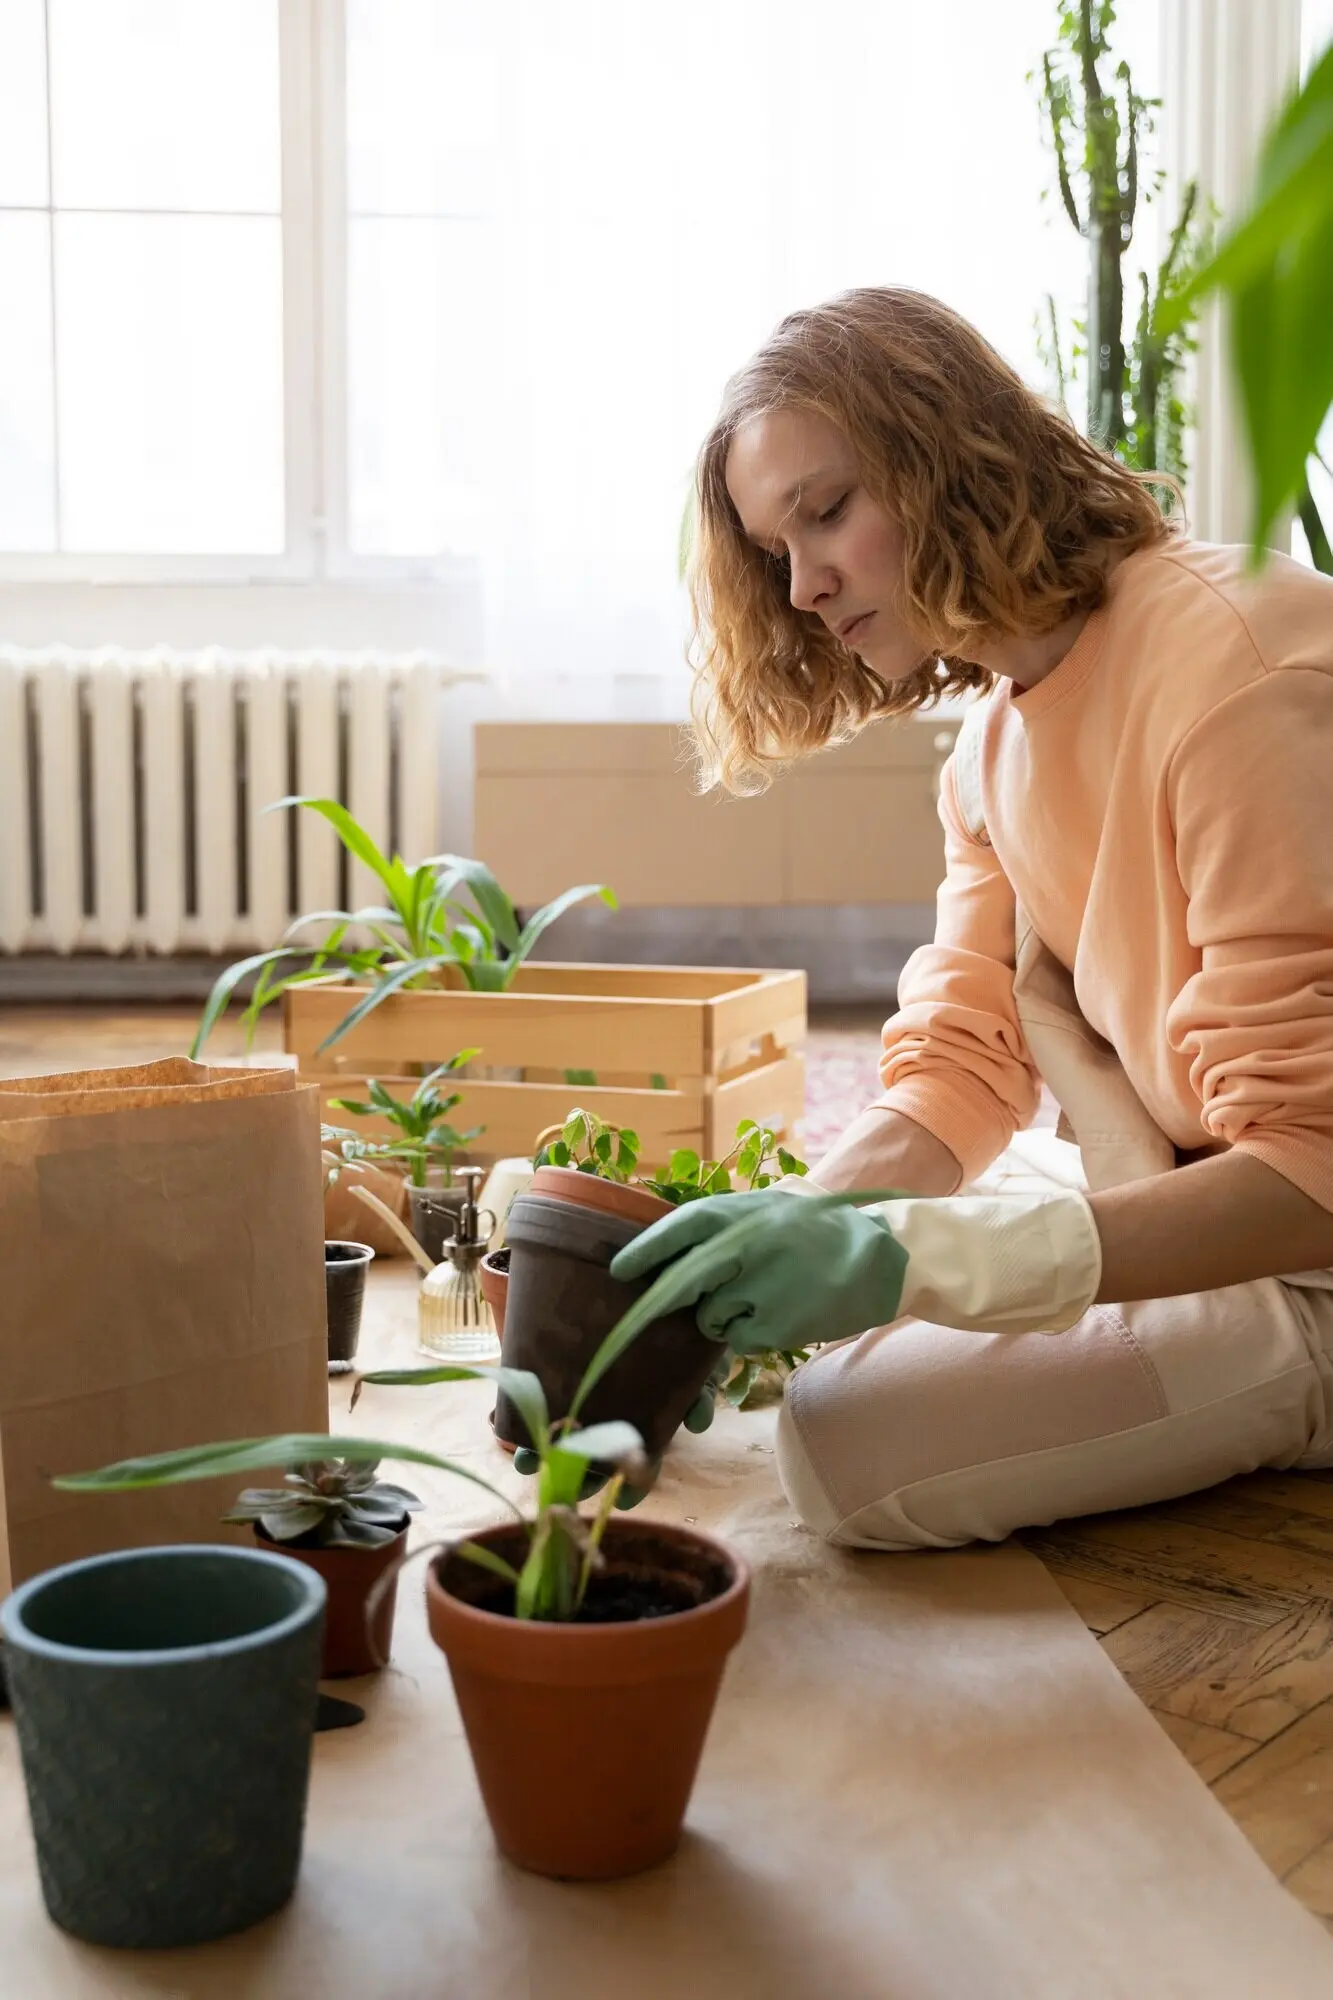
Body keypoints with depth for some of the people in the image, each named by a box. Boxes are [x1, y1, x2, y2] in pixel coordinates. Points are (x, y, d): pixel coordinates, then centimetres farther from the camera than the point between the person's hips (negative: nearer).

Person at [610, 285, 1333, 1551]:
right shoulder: (994, 735, 6)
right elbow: (957, 1070, 1)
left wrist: (900, 1255, -34)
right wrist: (774, 1244, -18)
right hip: (1180, 1190, 9)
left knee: (847, 1440, -22)